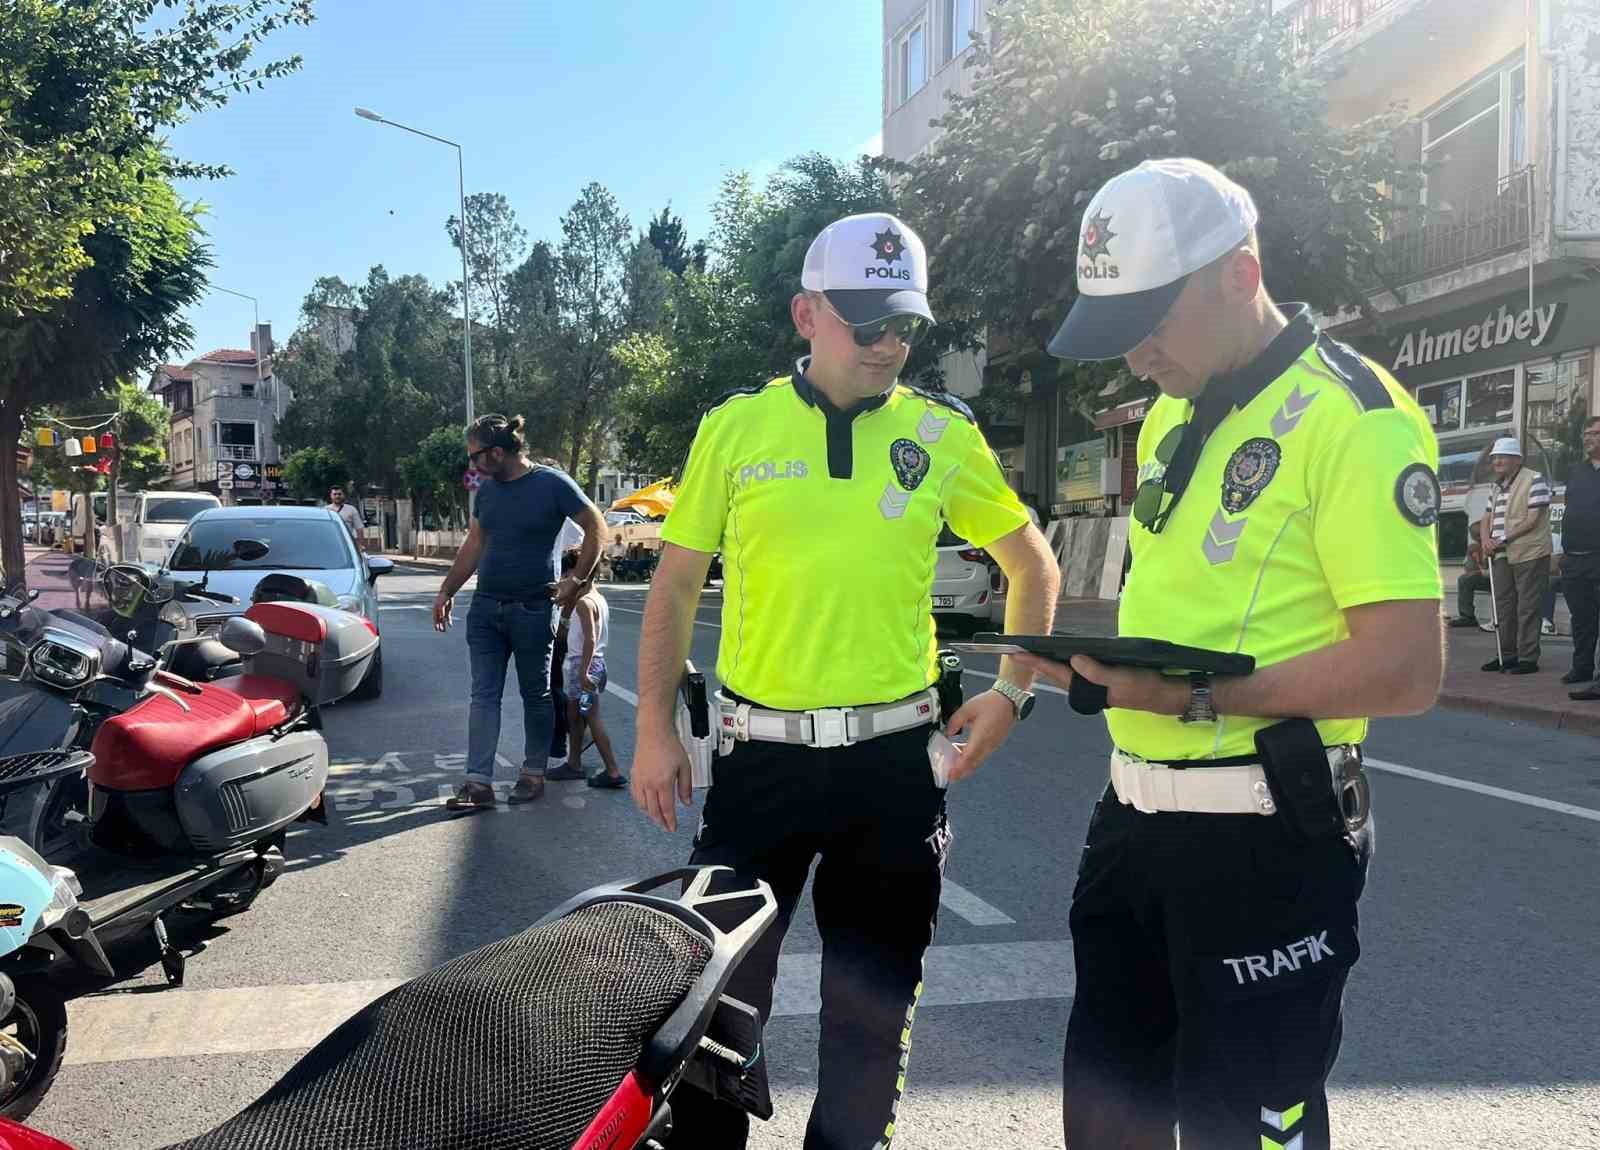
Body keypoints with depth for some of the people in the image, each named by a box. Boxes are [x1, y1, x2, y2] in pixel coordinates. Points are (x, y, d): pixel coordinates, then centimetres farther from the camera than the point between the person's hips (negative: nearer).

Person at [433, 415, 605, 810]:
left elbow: (596, 527, -5)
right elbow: (473, 546, 18)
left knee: (536, 694, 8)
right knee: (484, 695, 1)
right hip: (486, 608, 5)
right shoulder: (487, 491, 9)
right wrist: (446, 592, 16)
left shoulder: (552, 484, -10)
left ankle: (533, 773, 21)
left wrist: (576, 579, -9)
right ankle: (479, 782, 2)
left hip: (533, 609, -5)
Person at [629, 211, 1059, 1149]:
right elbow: (676, 584, 4)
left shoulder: (944, 432, 1)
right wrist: (655, 730, 0)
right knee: (723, 985, 10)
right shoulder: (736, 426, -1)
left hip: (896, 757, 1)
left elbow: (1033, 563, 12)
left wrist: (1013, 694, 4)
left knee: (875, 1001, 15)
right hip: (760, 754, 0)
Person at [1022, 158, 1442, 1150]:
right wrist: (1096, 658, 1)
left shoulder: (1351, 417, -14)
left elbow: (1406, 669, -19)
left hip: (1264, 835, -8)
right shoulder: (1171, 416, 12)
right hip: (1137, 810, 8)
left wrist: (1197, 697, -23)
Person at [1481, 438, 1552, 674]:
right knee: (1504, 606, 11)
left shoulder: (1533, 480, -8)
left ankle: (1528, 658, -1)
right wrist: (1485, 539, -1)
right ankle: (1507, 655, 19)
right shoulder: (1498, 486, 17)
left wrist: (1503, 539, -17)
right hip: (1503, 556, 8)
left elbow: (1533, 519, -15)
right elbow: (1488, 518, 20)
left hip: (1530, 554, -8)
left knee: (1528, 609, -5)